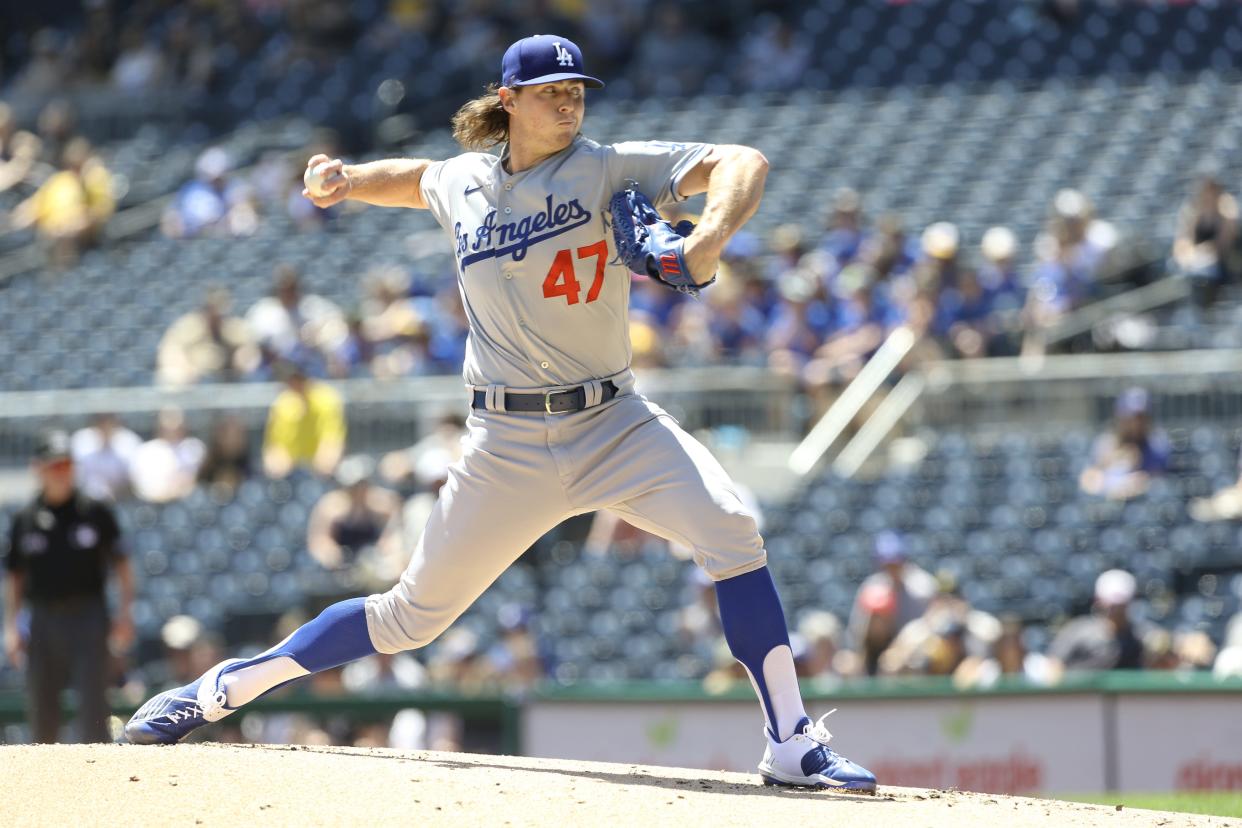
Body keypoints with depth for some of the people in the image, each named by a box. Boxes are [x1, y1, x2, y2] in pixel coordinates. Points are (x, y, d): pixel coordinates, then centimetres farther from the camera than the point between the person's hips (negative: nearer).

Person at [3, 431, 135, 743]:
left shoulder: (95, 513, 4)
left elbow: (121, 565, 7)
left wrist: (124, 611, -5)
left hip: (88, 615, -2)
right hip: (43, 620, 2)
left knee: (92, 704, -10)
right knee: (41, 708, 3)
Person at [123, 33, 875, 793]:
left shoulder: (607, 170, -5)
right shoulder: (461, 185, 5)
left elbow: (742, 164, -16)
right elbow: (418, 178, 31)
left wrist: (712, 234, -36)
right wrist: (350, 180, 10)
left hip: (615, 424, -1)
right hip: (510, 446, 1)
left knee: (730, 527, -27)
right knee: (415, 614, 5)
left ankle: (792, 744, -22)